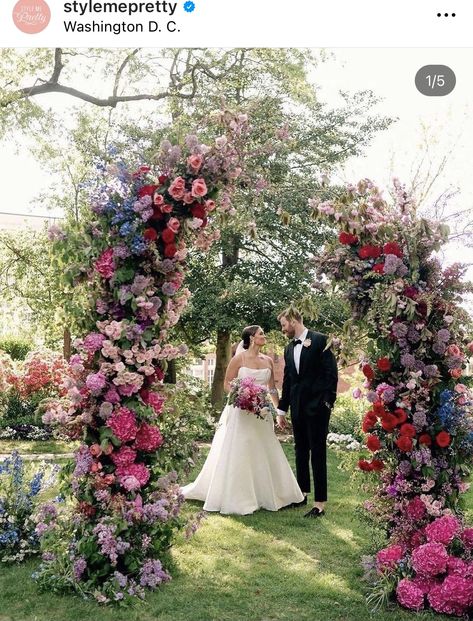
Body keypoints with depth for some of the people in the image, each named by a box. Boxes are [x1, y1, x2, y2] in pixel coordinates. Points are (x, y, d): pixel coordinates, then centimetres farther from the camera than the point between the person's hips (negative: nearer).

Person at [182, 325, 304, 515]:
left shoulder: (268, 360, 8)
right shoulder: (239, 359, -6)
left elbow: (272, 388, 13)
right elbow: (227, 385, -3)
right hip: (241, 412, -5)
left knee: (265, 454, 9)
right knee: (238, 455, 1)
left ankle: (265, 494, 23)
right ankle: (236, 499, 12)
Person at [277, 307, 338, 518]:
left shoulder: (320, 340, -6)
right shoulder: (289, 349, 14)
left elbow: (331, 373, -9)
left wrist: (328, 402, -13)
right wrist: (282, 410, 17)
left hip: (317, 406, -7)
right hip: (297, 407, 7)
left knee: (318, 453, -3)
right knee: (300, 451, 14)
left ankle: (320, 503, 2)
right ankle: (302, 493, 27)